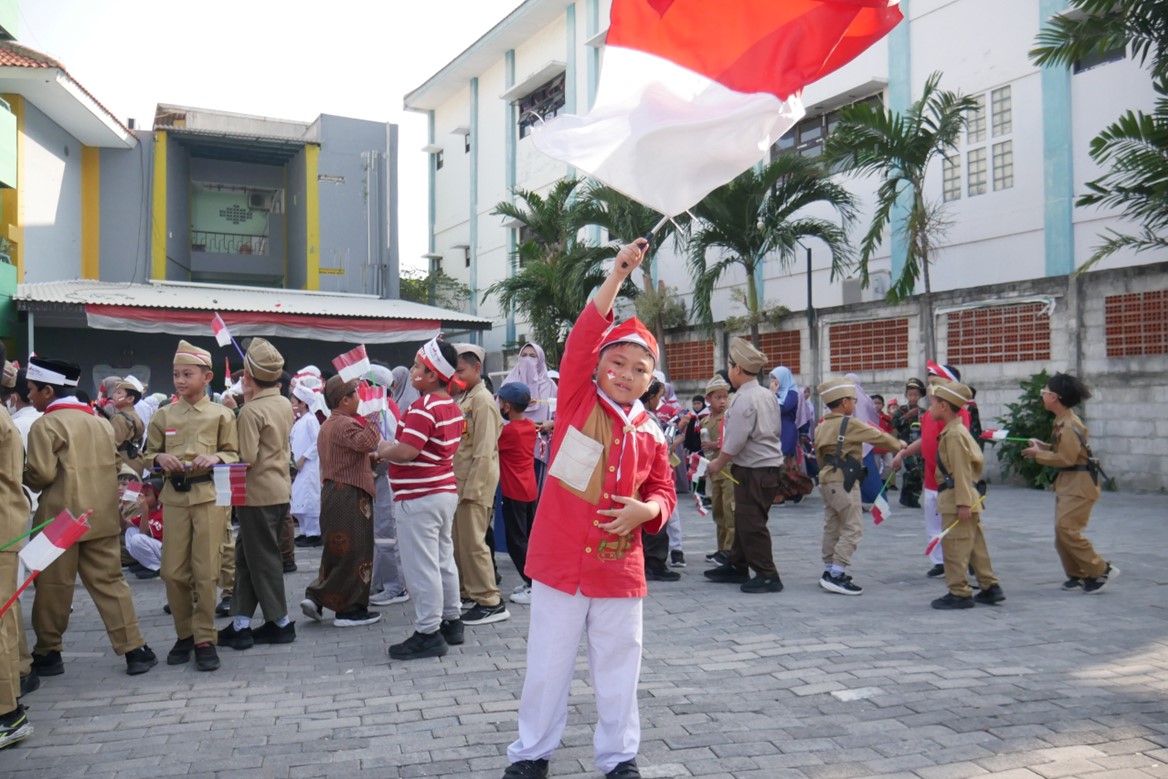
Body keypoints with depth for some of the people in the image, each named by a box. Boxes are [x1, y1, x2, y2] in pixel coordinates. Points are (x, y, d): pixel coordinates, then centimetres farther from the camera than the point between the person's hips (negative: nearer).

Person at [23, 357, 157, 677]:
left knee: (53, 587, 7)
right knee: (109, 582, 7)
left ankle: (48, 654, 19)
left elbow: (41, 474, -14)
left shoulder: (45, 425, -9)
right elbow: (112, 467, 13)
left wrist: (22, 475, 6)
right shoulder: (102, 423, 11)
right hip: (101, 516, 6)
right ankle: (134, 648, 3)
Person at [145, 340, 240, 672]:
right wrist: (160, 459, -9)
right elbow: (149, 454, 14)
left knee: (206, 572, -2)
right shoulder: (162, 415, 8)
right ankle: (185, 634, 21)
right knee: (173, 572, 4)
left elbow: (234, 454, 6)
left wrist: (215, 458, -15)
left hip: (209, 497, -2)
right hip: (174, 498, 3)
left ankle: (205, 639, 9)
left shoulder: (221, 414, 3)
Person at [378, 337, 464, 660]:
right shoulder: (452, 406, 11)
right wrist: (392, 449, 12)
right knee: (444, 561, 17)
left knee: (421, 567, -2)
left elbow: (406, 451, -26)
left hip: (419, 497, -10)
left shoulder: (424, 407, -19)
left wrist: (382, 449, -6)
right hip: (446, 491, 10)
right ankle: (451, 621, 27)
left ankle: (428, 633, 5)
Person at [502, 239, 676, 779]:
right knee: (547, 666, 9)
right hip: (559, 560, -2)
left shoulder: (651, 436, 4)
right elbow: (581, 341, -15)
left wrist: (646, 511, -12)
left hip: (618, 568, 2)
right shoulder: (577, 403, -4)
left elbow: (664, 494, 12)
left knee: (617, 670, 12)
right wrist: (616, 277, -20)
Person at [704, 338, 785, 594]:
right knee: (743, 519, 18)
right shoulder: (768, 395, 12)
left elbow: (735, 440, -19)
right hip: (769, 464, 10)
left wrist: (718, 463, -4)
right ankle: (737, 567, 28)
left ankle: (767, 575, 1)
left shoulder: (744, 399, -18)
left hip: (754, 470, -10)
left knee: (751, 523, -4)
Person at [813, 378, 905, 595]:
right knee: (852, 528, -5)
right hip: (844, 481, -8)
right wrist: (900, 445, 12)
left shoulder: (821, 427, 10)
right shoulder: (851, 424, -12)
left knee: (831, 527, 15)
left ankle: (829, 571, 20)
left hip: (827, 479, 9)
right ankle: (837, 575, -10)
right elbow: (879, 437, -5)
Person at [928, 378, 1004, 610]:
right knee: (975, 545, 15)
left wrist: (963, 502, -22)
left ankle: (959, 593, 1)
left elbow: (961, 471, -21)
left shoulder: (954, 435, -16)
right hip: (968, 499, 10)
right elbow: (976, 461, 21)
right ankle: (991, 587, 20)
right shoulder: (958, 431, 16)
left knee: (954, 547, -4)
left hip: (956, 499, -10)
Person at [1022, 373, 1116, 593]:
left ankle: (1101, 570, -2)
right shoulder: (1062, 421, 11)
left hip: (1079, 483, -10)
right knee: (1062, 530, 9)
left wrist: (1038, 454, -15)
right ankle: (1077, 575, 17)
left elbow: (1067, 458, -23)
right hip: (1067, 482, 10)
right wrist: (1042, 445, 7)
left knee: (1066, 528, -13)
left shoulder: (1070, 426, -19)